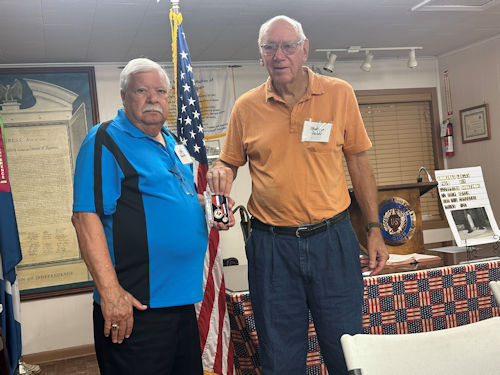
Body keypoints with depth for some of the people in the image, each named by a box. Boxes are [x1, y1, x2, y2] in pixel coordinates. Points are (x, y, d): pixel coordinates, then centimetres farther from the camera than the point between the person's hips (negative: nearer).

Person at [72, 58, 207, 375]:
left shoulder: (171, 141, 15)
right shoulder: (105, 141, -9)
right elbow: (86, 217, -18)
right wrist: (110, 290, -25)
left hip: (182, 298, 8)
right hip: (135, 305, -8)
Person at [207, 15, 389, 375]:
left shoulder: (339, 94, 1)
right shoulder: (246, 107, 2)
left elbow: (359, 162, 7)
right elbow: (229, 162, 14)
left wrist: (374, 229, 4)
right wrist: (221, 173, -11)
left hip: (333, 239, 0)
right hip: (270, 244, 1)